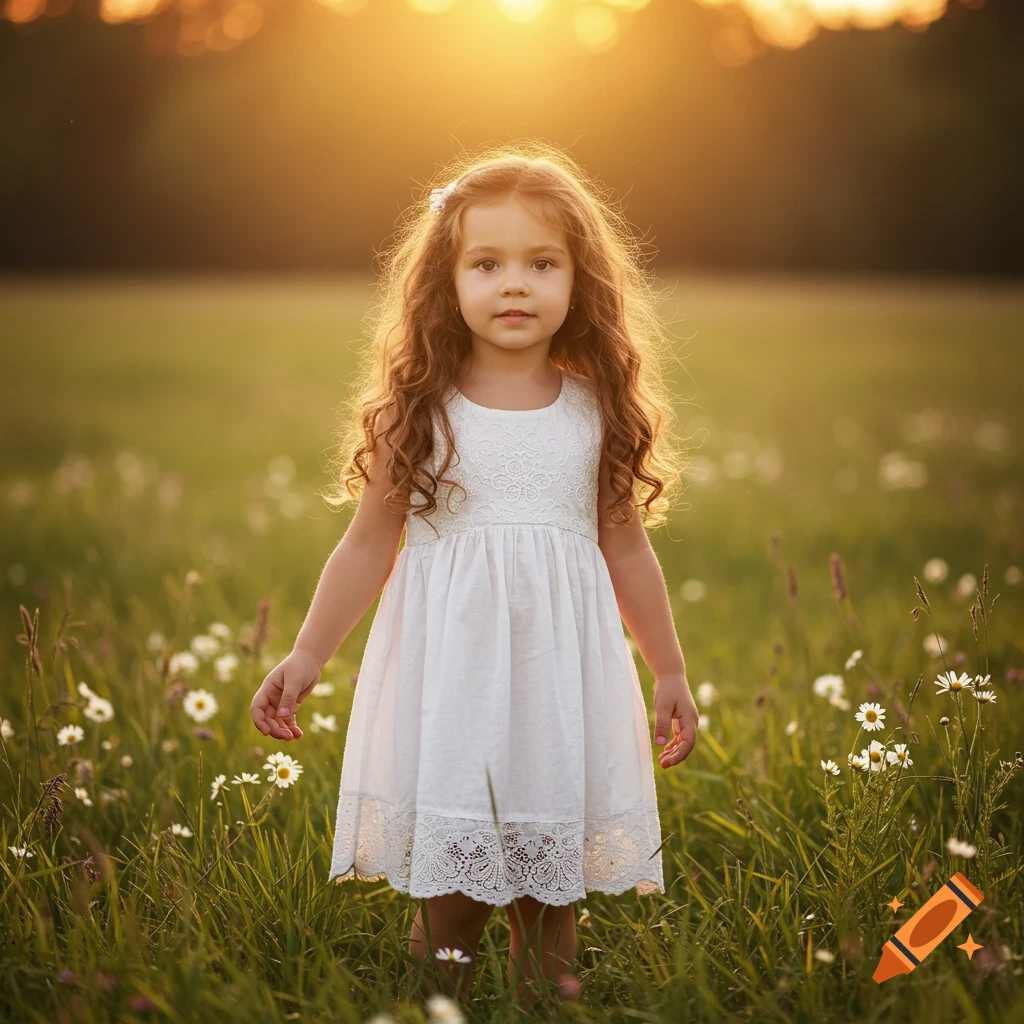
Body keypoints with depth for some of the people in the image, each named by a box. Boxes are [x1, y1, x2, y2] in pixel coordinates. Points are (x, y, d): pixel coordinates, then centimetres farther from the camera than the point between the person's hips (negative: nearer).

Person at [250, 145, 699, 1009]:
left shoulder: (598, 411, 2)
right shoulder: (417, 411, -3)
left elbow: (626, 547, 11)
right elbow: (368, 546, 4)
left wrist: (671, 671, 15)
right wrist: (306, 659, 3)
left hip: (562, 658, 2)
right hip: (448, 656, -1)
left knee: (554, 835, 5)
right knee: (449, 838, -1)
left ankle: (547, 976, 22)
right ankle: (440, 979, 17)